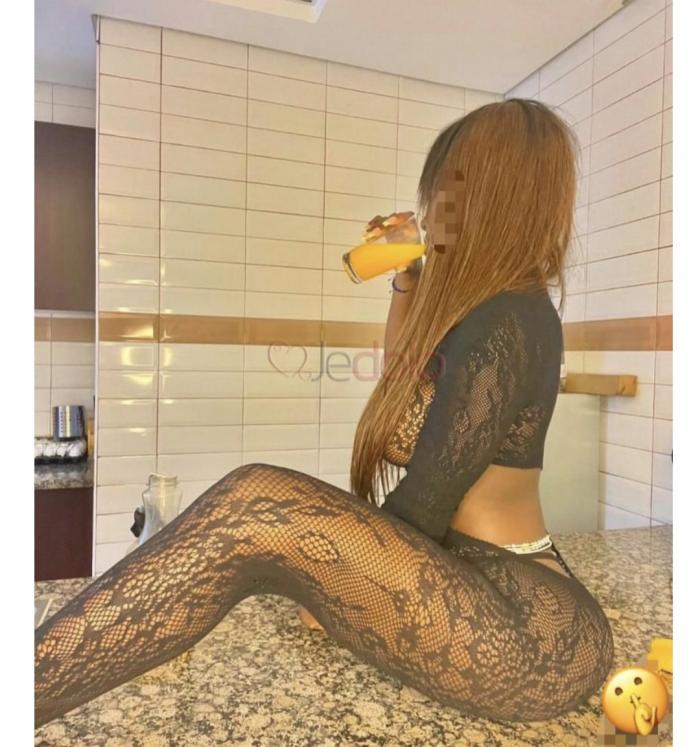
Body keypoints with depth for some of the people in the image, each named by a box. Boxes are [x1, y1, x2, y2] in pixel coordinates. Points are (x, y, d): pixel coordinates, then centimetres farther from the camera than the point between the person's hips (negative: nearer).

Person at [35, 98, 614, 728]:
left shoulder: (503, 323, -17)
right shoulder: (511, 306, 13)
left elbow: (422, 509, -17)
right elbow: (403, 389, 26)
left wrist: (335, 569, 1)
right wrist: (408, 280, 19)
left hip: (531, 638, -10)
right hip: (510, 601, 10)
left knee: (257, 508, -29)